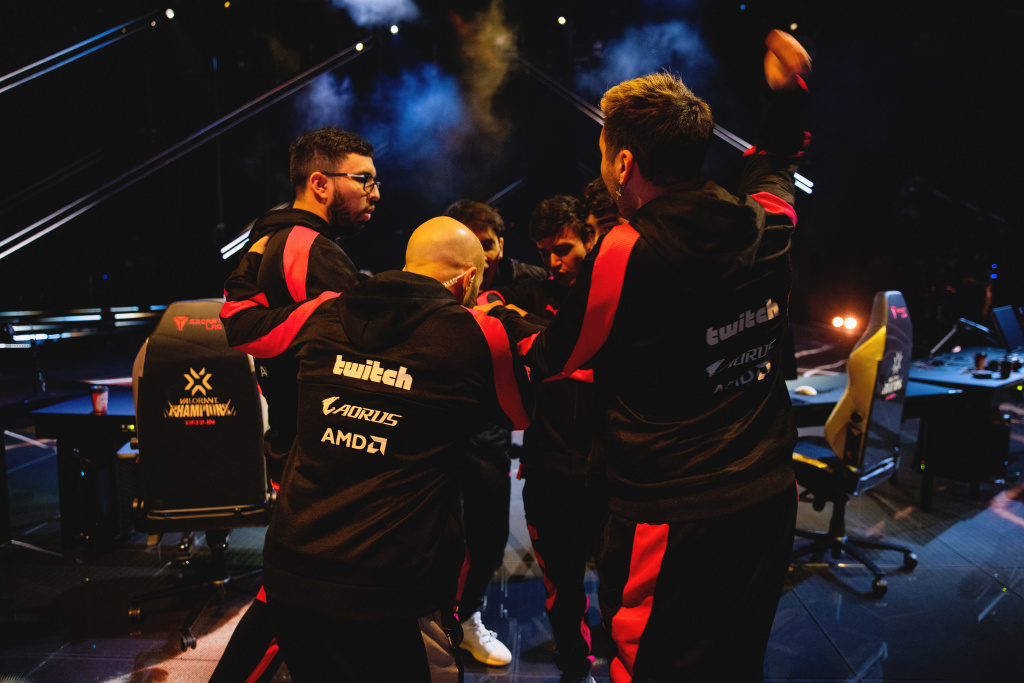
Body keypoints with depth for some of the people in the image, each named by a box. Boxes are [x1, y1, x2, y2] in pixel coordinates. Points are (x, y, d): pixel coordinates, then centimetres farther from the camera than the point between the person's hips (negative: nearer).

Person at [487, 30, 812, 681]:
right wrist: (788, 97, 39)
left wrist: (506, 322, 16)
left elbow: (549, 362, -2)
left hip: (671, 518, -7)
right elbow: (773, 171, 26)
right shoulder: (767, 227, -1)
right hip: (769, 501, 7)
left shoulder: (624, 253, -19)